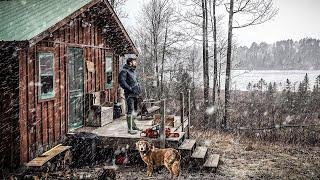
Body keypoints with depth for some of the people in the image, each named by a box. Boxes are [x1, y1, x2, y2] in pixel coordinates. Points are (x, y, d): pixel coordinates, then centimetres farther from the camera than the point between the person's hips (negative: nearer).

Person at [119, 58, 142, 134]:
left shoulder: (133, 71, 18)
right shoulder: (124, 71, -10)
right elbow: (122, 82, -20)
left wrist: (138, 89, 11)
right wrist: (130, 89, -21)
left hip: (135, 94, 9)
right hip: (129, 94, -9)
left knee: (134, 110, 16)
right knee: (130, 111, -8)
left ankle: (133, 125, 29)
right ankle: (130, 129, -4)